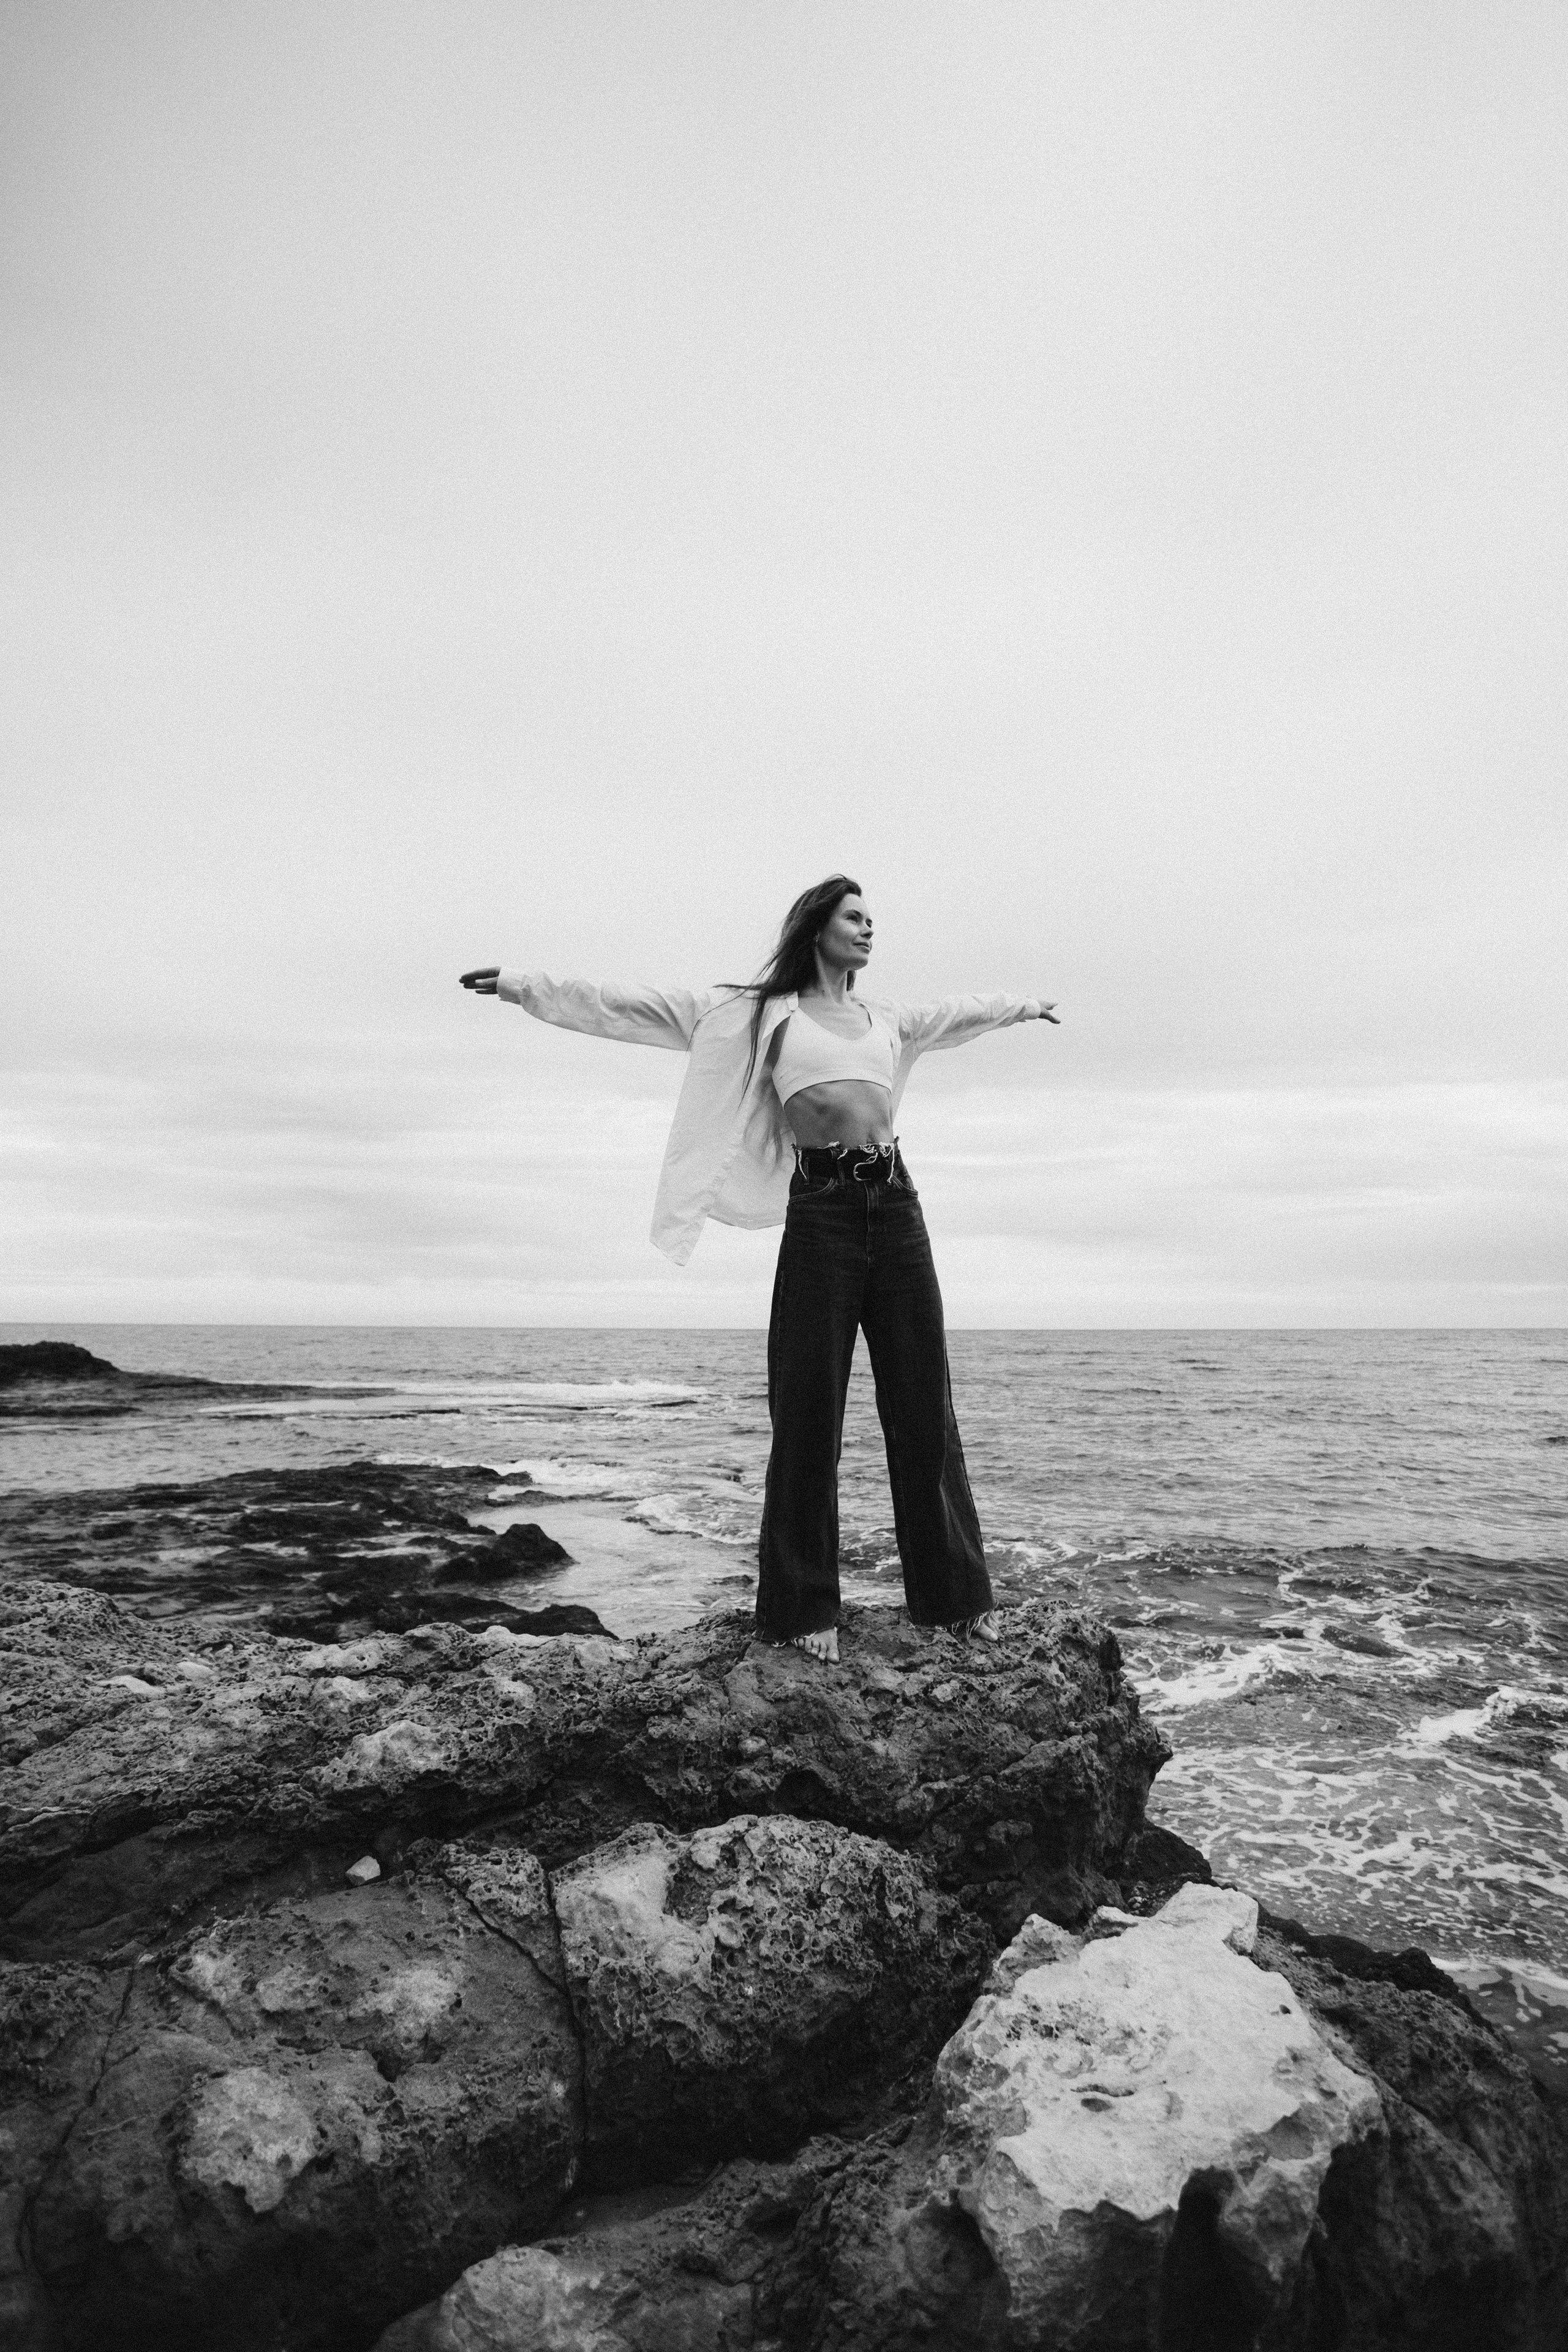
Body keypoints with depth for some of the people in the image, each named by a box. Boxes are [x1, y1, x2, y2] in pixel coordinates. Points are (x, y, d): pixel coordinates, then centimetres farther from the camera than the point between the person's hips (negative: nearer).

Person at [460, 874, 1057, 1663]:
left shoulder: (885, 1016, 21)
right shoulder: (758, 1013, 8)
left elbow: (957, 1011, 41)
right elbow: (639, 1007, 5)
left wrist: (1022, 1004, 57)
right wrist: (526, 985, 1)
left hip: (895, 1202, 4)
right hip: (820, 1209, -4)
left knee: (924, 1404, 6)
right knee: (809, 1408, -1)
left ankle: (955, 1593, 17)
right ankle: (805, 1608, 10)